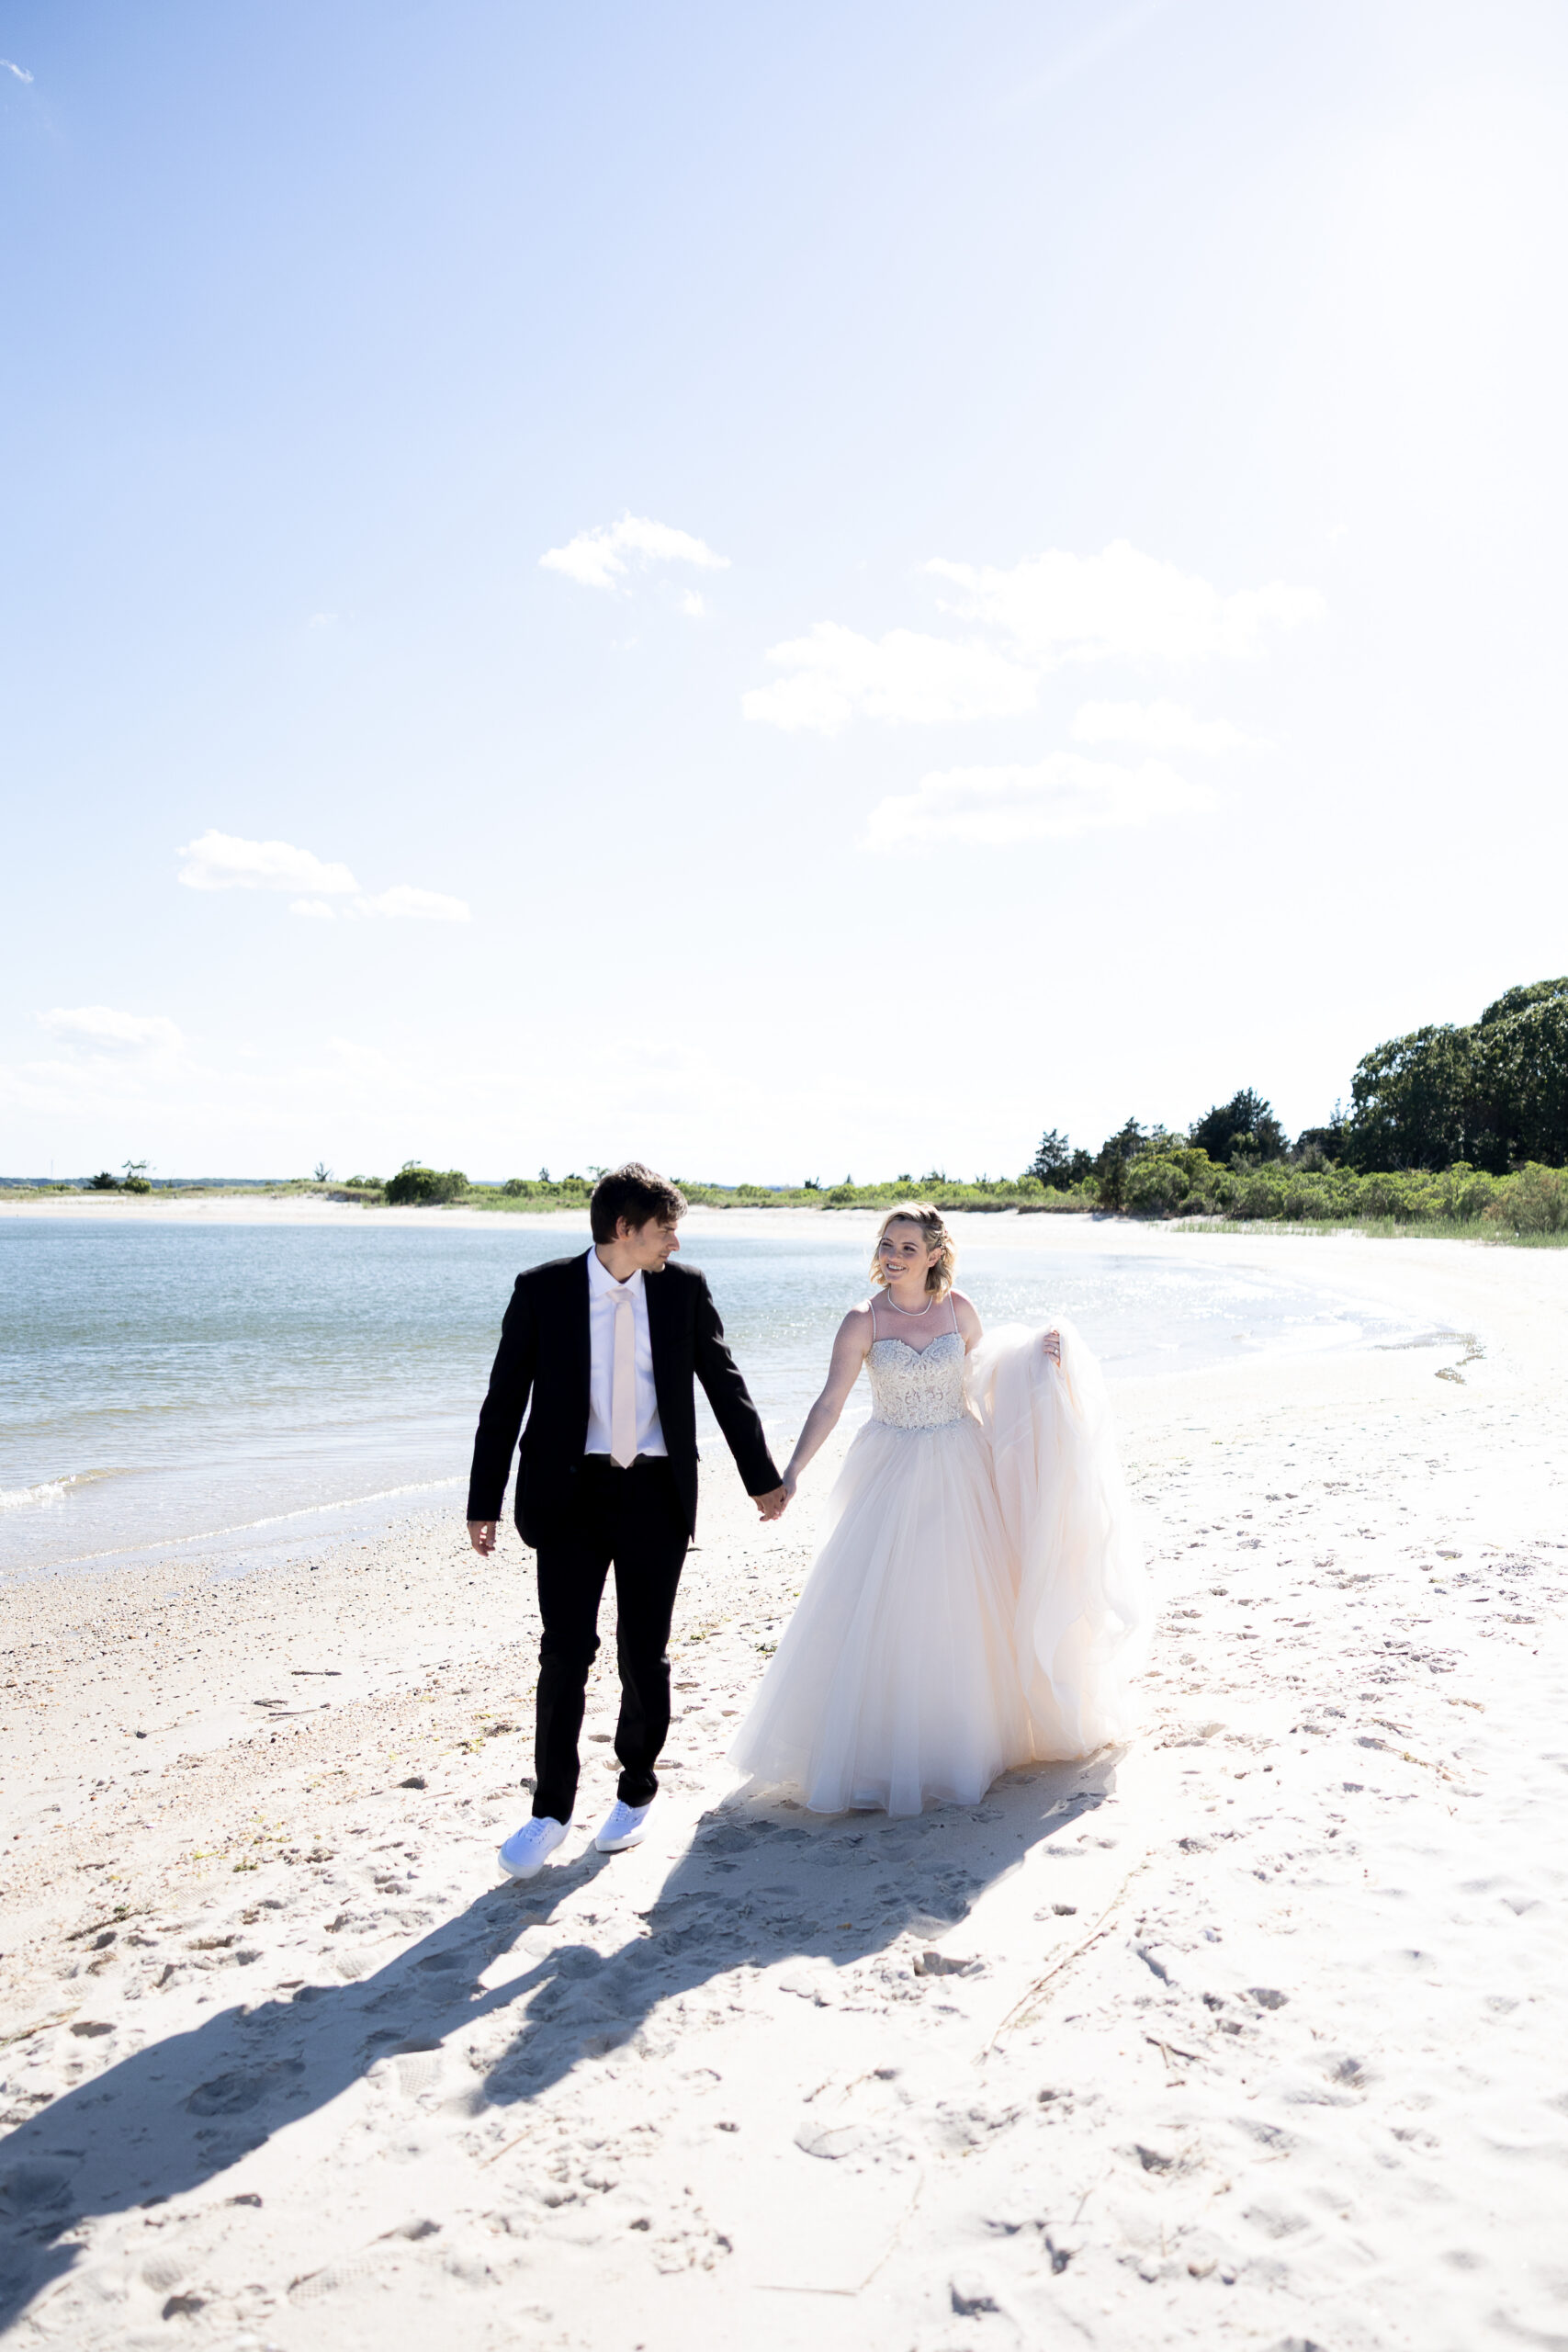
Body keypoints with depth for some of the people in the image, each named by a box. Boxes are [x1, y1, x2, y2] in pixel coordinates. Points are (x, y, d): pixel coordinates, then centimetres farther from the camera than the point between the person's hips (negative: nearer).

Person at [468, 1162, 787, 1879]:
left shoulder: (684, 1289, 2)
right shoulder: (543, 1289, -4)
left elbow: (725, 1385, 9)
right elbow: (505, 1400, 0)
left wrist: (763, 1477, 11)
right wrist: (484, 1503, -1)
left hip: (656, 1493, 1)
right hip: (571, 1492, -1)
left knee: (644, 1657, 7)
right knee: (565, 1652, -4)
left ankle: (635, 1792, 29)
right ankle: (551, 1810, 12)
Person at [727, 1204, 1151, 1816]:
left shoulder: (959, 1309, -3)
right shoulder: (863, 1321, -9)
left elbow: (985, 1379, 11)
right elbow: (829, 1404, -13)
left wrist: (1036, 1357, -3)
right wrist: (791, 1472, -22)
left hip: (959, 1471, 2)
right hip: (892, 1473, -2)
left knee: (963, 1604, 10)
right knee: (880, 1606, -2)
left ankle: (967, 1734, 30)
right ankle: (883, 1743, 14)